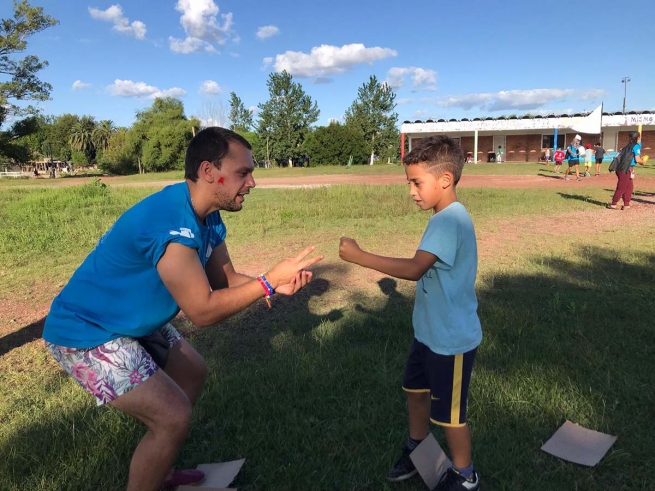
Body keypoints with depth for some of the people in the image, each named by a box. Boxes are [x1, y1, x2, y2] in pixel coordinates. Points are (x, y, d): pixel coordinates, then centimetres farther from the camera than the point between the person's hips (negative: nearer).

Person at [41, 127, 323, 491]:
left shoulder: (207, 216, -2)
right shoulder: (172, 222, -33)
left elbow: (225, 280, 1)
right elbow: (202, 311, -30)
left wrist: (275, 285, -16)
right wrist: (268, 281, -26)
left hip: (130, 322, 10)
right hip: (86, 332, -10)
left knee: (192, 373, 20)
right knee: (174, 416, -13)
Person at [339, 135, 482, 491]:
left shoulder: (450, 220, -26)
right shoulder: (446, 217, 6)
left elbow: (415, 268, -36)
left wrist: (358, 256, -33)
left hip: (451, 339, -9)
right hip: (430, 332, 10)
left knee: (448, 412, 10)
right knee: (416, 391, 24)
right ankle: (417, 452, 47)